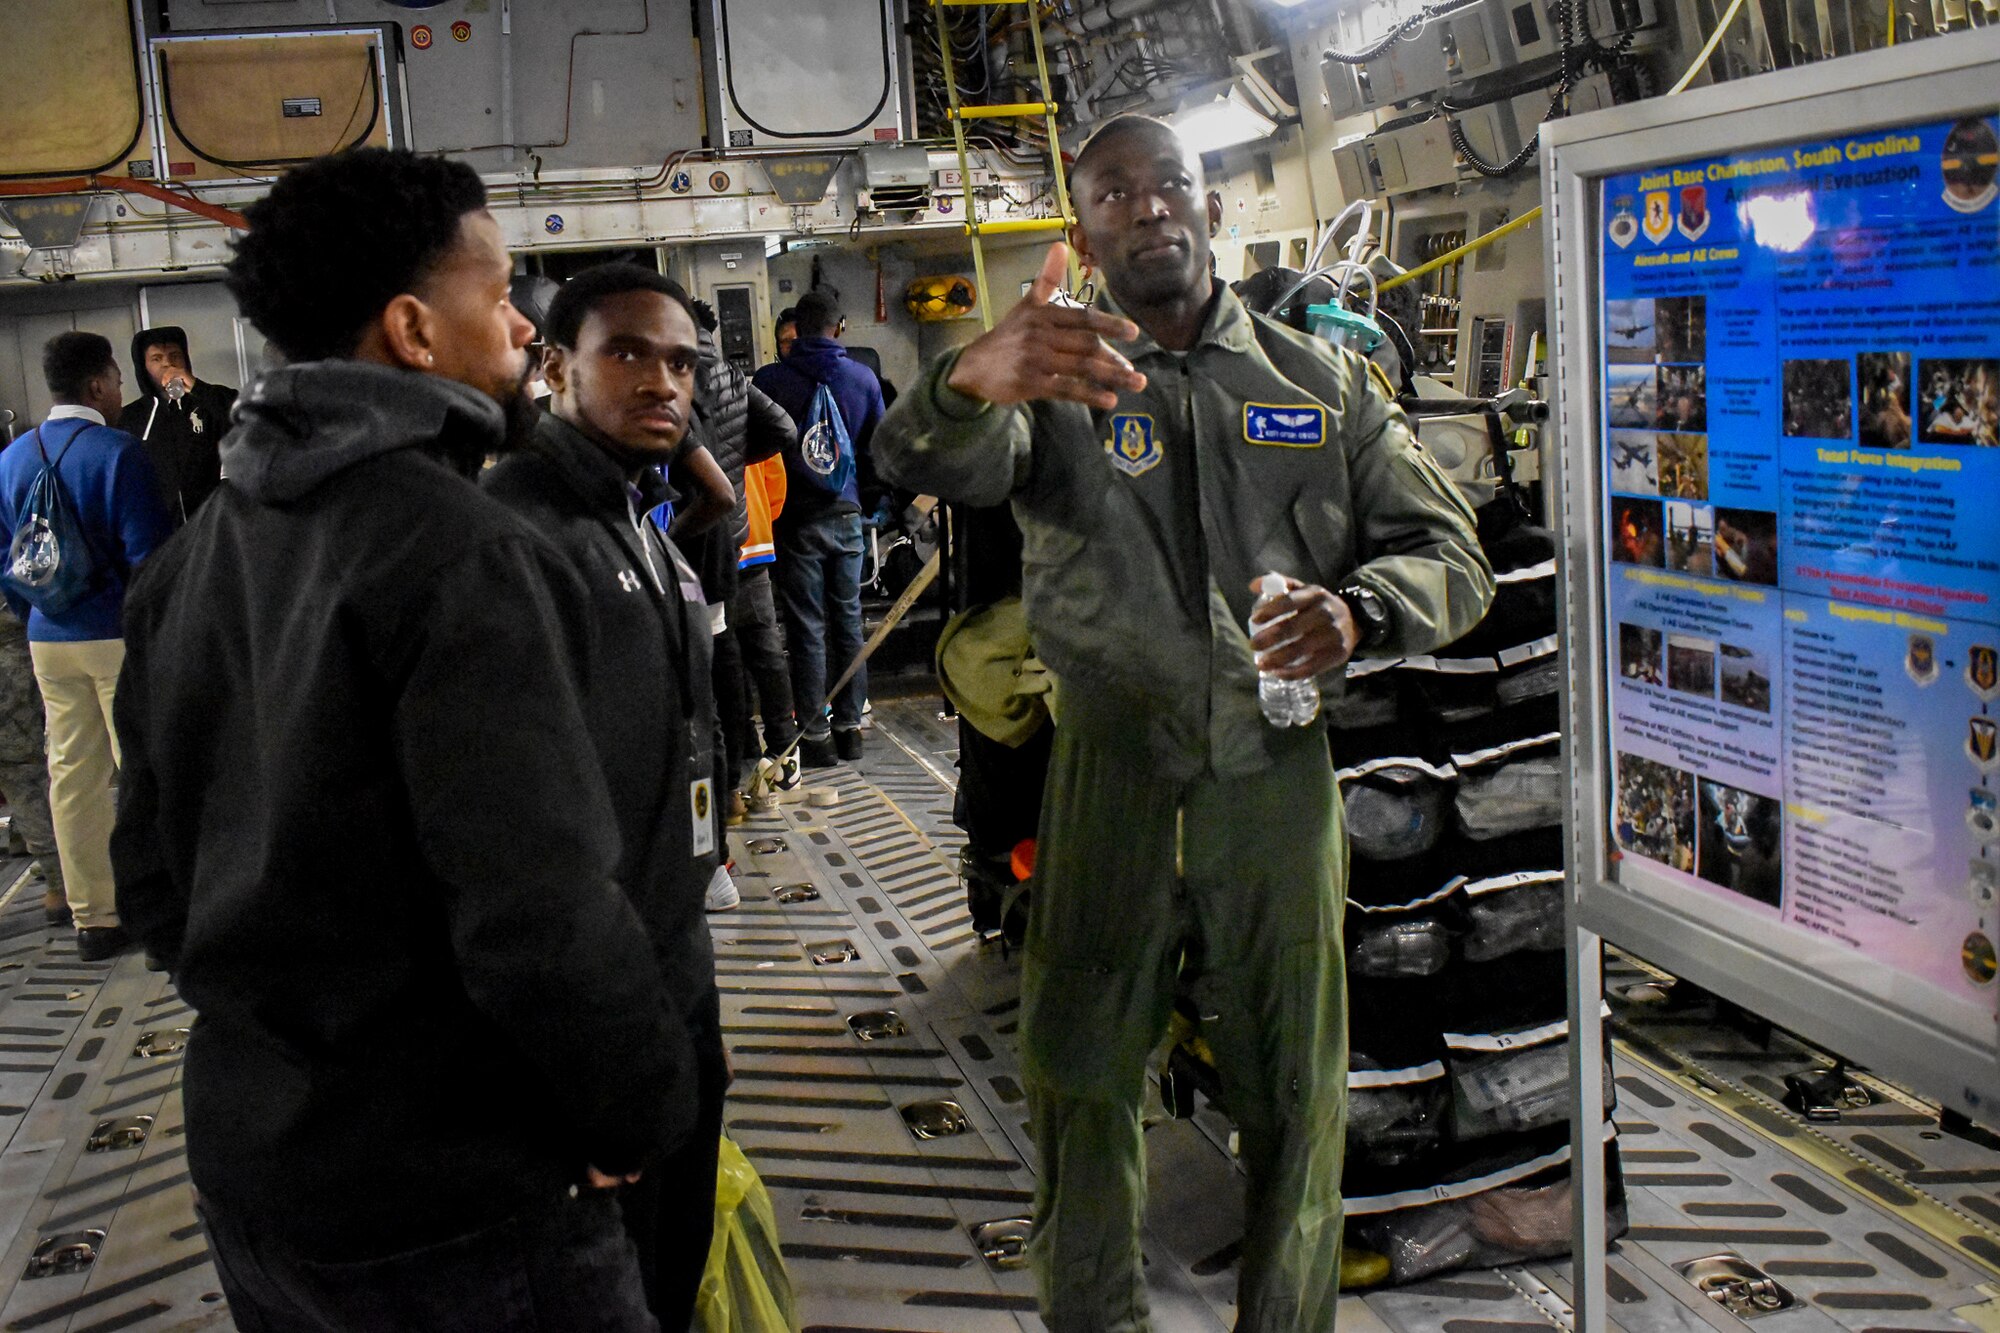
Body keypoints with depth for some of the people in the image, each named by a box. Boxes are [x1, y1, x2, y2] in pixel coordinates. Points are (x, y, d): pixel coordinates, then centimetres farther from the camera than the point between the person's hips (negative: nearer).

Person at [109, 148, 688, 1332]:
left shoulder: (194, 556, 4)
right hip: (452, 1206, -7)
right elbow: (544, 914, -28)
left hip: (246, 1162, 8)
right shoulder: (458, 549, -21)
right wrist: (643, 1115, -13)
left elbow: (153, 871, 10)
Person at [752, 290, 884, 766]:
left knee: (807, 629, 3)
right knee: (848, 623, 11)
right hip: (846, 515, 3)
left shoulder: (769, 381, -7)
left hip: (796, 518, -3)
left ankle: (816, 734, 7)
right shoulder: (864, 379, 2)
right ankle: (850, 727, 18)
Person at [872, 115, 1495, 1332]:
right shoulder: (1055, 379, 1)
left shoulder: (1323, 381, 7)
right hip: (1112, 773, -1)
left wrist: (1359, 609, -17)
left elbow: (1452, 554, 6)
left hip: (1276, 771, 1)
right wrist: (969, 383, -45)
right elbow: (926, 460, -20)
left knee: (1295, 1089, 11)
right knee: (1081, 1072, 9)